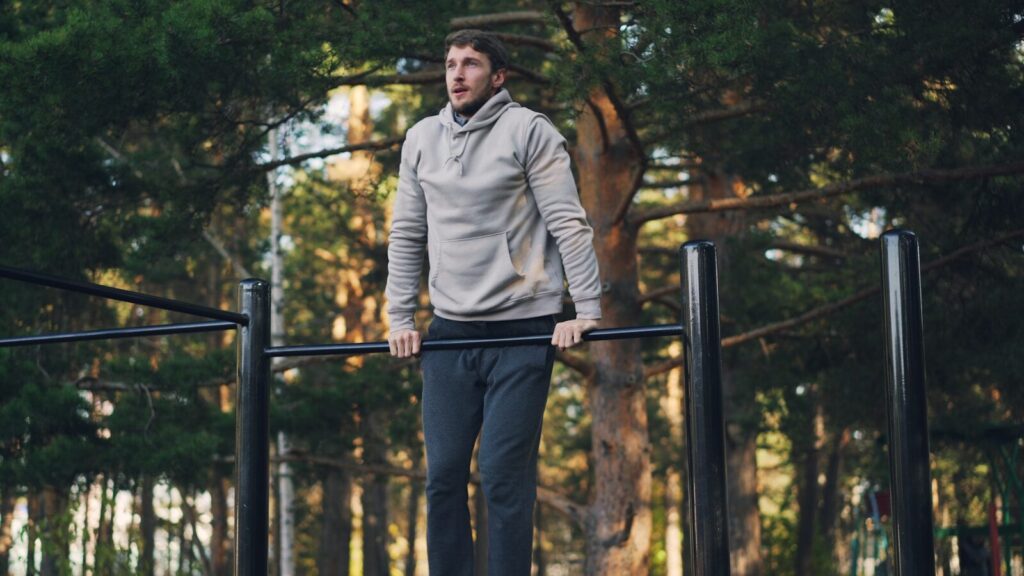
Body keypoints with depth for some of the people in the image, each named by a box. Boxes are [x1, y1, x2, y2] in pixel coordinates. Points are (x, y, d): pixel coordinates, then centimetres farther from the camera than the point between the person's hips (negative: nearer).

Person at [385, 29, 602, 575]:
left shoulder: (527, 130, -4)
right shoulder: (421, 139, 11)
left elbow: (568, 223, -8)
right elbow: (406, 235, 15)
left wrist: (587, 309, -16)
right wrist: (400, 319, 9)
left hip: (521, 329, -5)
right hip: (449, 332, 5)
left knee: (505, 477, -5)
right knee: (443, 475, 4)